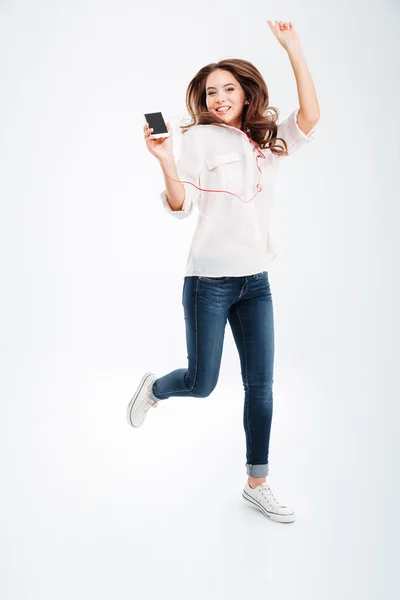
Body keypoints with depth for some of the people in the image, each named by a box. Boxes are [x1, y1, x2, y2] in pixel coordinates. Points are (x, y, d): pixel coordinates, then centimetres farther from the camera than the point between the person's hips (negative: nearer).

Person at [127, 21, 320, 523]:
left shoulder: (267, 143, 11)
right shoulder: (199, 138, -2)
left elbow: (310, 116, -4)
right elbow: (181, 206, -8)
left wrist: (293, 49, -8)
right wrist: (165, 160, -25)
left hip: (256, 281, 4)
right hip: (209, 280, -4)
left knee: (260, 386, 6)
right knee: (201, 383, 1)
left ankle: (257, 484, 21)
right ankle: (154, 388, 36)